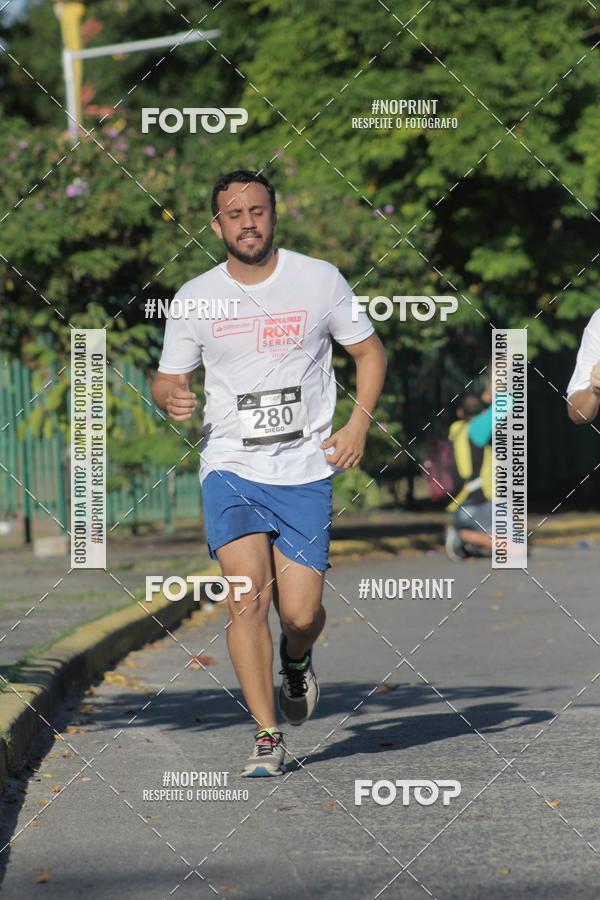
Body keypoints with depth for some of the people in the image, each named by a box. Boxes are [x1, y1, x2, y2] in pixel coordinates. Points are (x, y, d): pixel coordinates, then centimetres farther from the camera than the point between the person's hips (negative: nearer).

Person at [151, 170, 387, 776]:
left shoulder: (320, 280, 1)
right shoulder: (194, 298, 3)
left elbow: (369, 350, 11)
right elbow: (167, 379, 12)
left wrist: (358, 423, -3)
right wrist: (170, 398, -13)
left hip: (305, 472, 0)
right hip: (230, 469, 0)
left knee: (300, 614, -4)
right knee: (247, 598, -17)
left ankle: (295, 659, 34)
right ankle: (267, 737, -7)